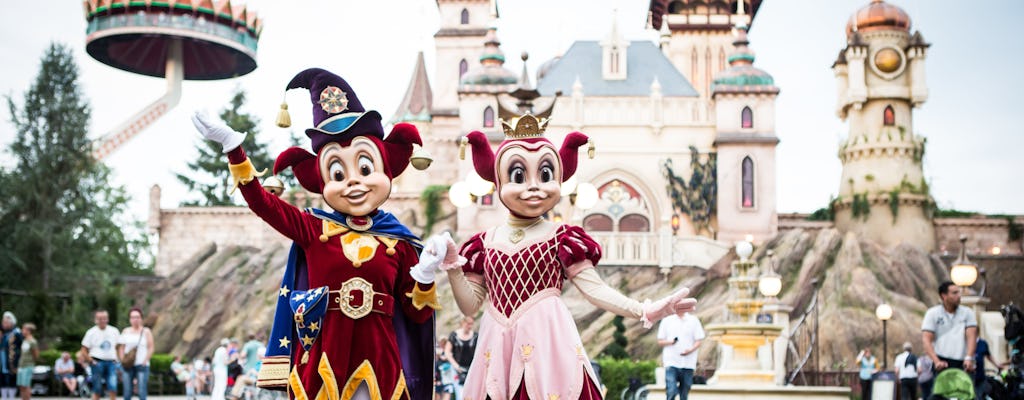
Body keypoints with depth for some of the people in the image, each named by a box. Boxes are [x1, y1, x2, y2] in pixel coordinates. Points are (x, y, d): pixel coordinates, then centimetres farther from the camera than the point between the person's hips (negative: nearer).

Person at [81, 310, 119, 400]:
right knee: (97, 390, 2)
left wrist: (117, 359, 5)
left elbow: (118, 347, 18)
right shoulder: (91, 332, 1)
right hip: (98, 362, -2)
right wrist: (91, 361, -8)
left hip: (111, 362, 2)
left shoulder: (114, 331, 9)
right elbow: (84, 350, 1)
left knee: (113, 388, -9)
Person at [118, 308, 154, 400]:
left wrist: (145, 361, -11)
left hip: (142, 365, -3)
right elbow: (121, 348, 13)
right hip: (128, 366, 3)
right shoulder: (125, 331, 13)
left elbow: (150, 348, 0)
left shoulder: (146, 331, 4)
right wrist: (122, 361, -1)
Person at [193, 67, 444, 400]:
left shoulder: (399, 244, 3)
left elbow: (417, 313, 6)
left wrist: (425, 275, -10)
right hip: (322, 355, 0)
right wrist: (232, 147, 0)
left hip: (376, 358, 0)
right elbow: (261, 201, 2)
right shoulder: (314, 229, 3)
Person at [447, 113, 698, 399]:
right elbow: (470, 306, 11)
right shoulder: (485, 243, 10)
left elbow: (594, 288, -4)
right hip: (499, 351, 3)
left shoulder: (560, 237, 2)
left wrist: (643, 311, -14)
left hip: (547, 345, -3)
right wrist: (452, 267, -3)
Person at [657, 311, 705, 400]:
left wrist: (690, 350, -15)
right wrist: (670, 342, -13)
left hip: (688, 363, 1)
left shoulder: (694, 320, 6)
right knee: (671, 392, -15)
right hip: (671, 362, -1)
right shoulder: (666, 321, 7)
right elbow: (660, 341, 8)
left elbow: (698, 341, 5)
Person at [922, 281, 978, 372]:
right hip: (942, 363, -2)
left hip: (963, 364, 2)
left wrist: (969, 358, -16)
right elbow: (927, 340, -3)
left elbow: (971, 337, 0)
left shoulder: (967, 313, 10)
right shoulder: (932, 313, 5)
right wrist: (936, 361, -17)